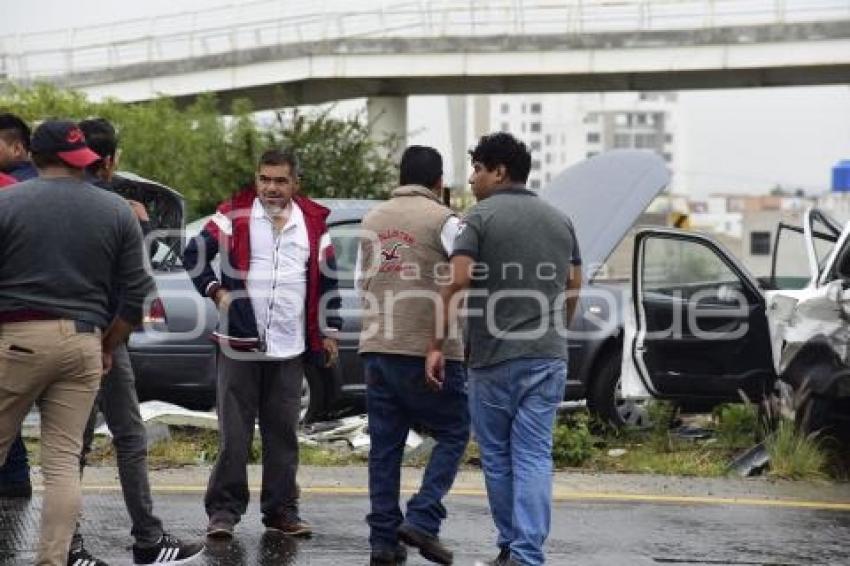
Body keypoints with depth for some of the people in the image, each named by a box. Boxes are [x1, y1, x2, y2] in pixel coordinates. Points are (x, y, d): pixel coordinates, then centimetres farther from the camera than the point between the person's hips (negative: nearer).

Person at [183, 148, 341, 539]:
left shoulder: (314, 224, 9)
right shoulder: (234, 216, 0)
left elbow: (327, 281, 14)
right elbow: (194, 254, 2)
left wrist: (329, 332, 10)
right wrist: (216, 291, -8)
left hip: (290, 348, 3)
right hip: (239, 344, -2)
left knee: (283, 433, 8)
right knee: (234, 433, 0)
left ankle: (281, 510, 16)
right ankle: (224, 510, 4)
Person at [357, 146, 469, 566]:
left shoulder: (373, 219, 12)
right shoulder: (443, 220, -6)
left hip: (377, 347, 6)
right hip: (429, 349, -5)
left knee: (385, 445, 8)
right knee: (453, 433, 7)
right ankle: (422, 520, -8)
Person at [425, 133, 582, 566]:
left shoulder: (482, 217, -6)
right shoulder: (560, 221, 11)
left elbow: (457, 282, -15)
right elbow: (573, 287, 14)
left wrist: (437, 345, -11)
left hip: (494, 356, -4)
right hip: (548, 356, 4)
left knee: (498, 458, 10)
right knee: (534, 457, 1)